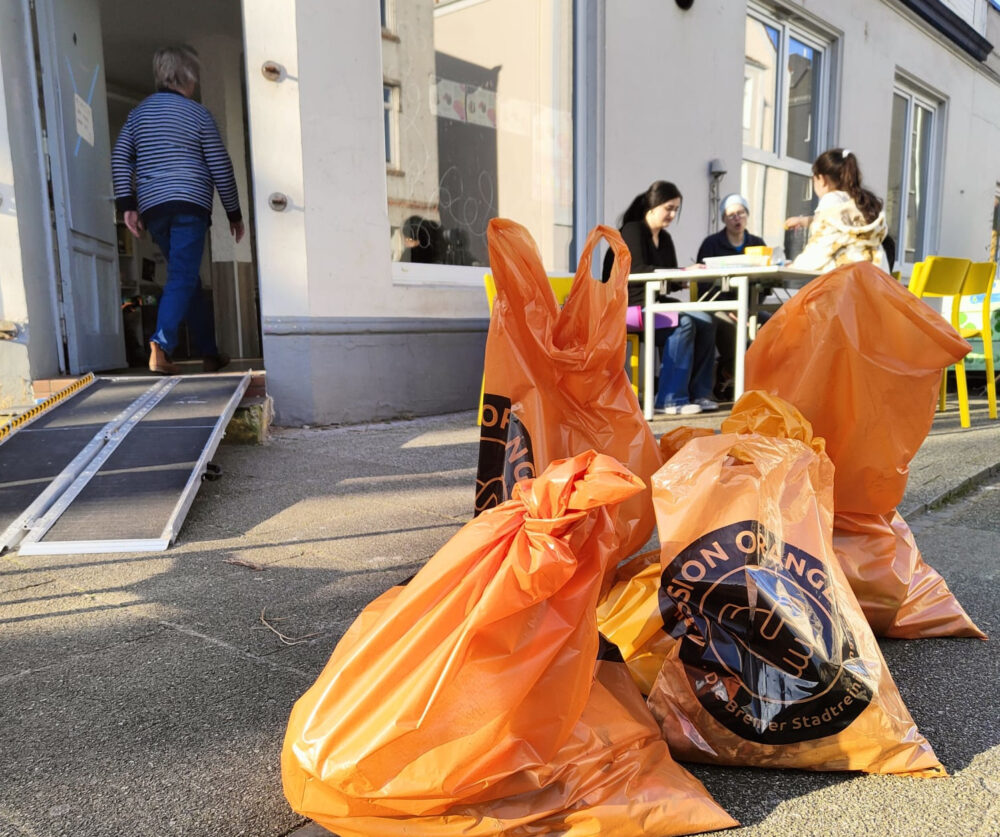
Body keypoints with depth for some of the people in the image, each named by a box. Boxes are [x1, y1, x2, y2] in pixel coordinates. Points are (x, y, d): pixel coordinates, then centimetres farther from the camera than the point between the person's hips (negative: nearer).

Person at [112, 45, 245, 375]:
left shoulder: (138, 111, 17)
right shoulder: (198, 113, 3)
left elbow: (119, 158, 9)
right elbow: (220, 167, 0)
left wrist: (127, 205, 7)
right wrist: (234, 213, 6)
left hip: (151, 208, 5)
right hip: (189, 204, -5)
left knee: (186, 277, 13)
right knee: (182, 277, -10)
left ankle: (210, 353, 18)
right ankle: (160, 346, -28)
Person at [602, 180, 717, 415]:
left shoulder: (664, 238, 16)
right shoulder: (632, 231, -7)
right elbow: (637, 270, -22)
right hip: (627, 306, -7)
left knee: (706, 322, -14)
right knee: (683, 324, -28)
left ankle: (697, 393, -9)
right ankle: (670, 400, -25)